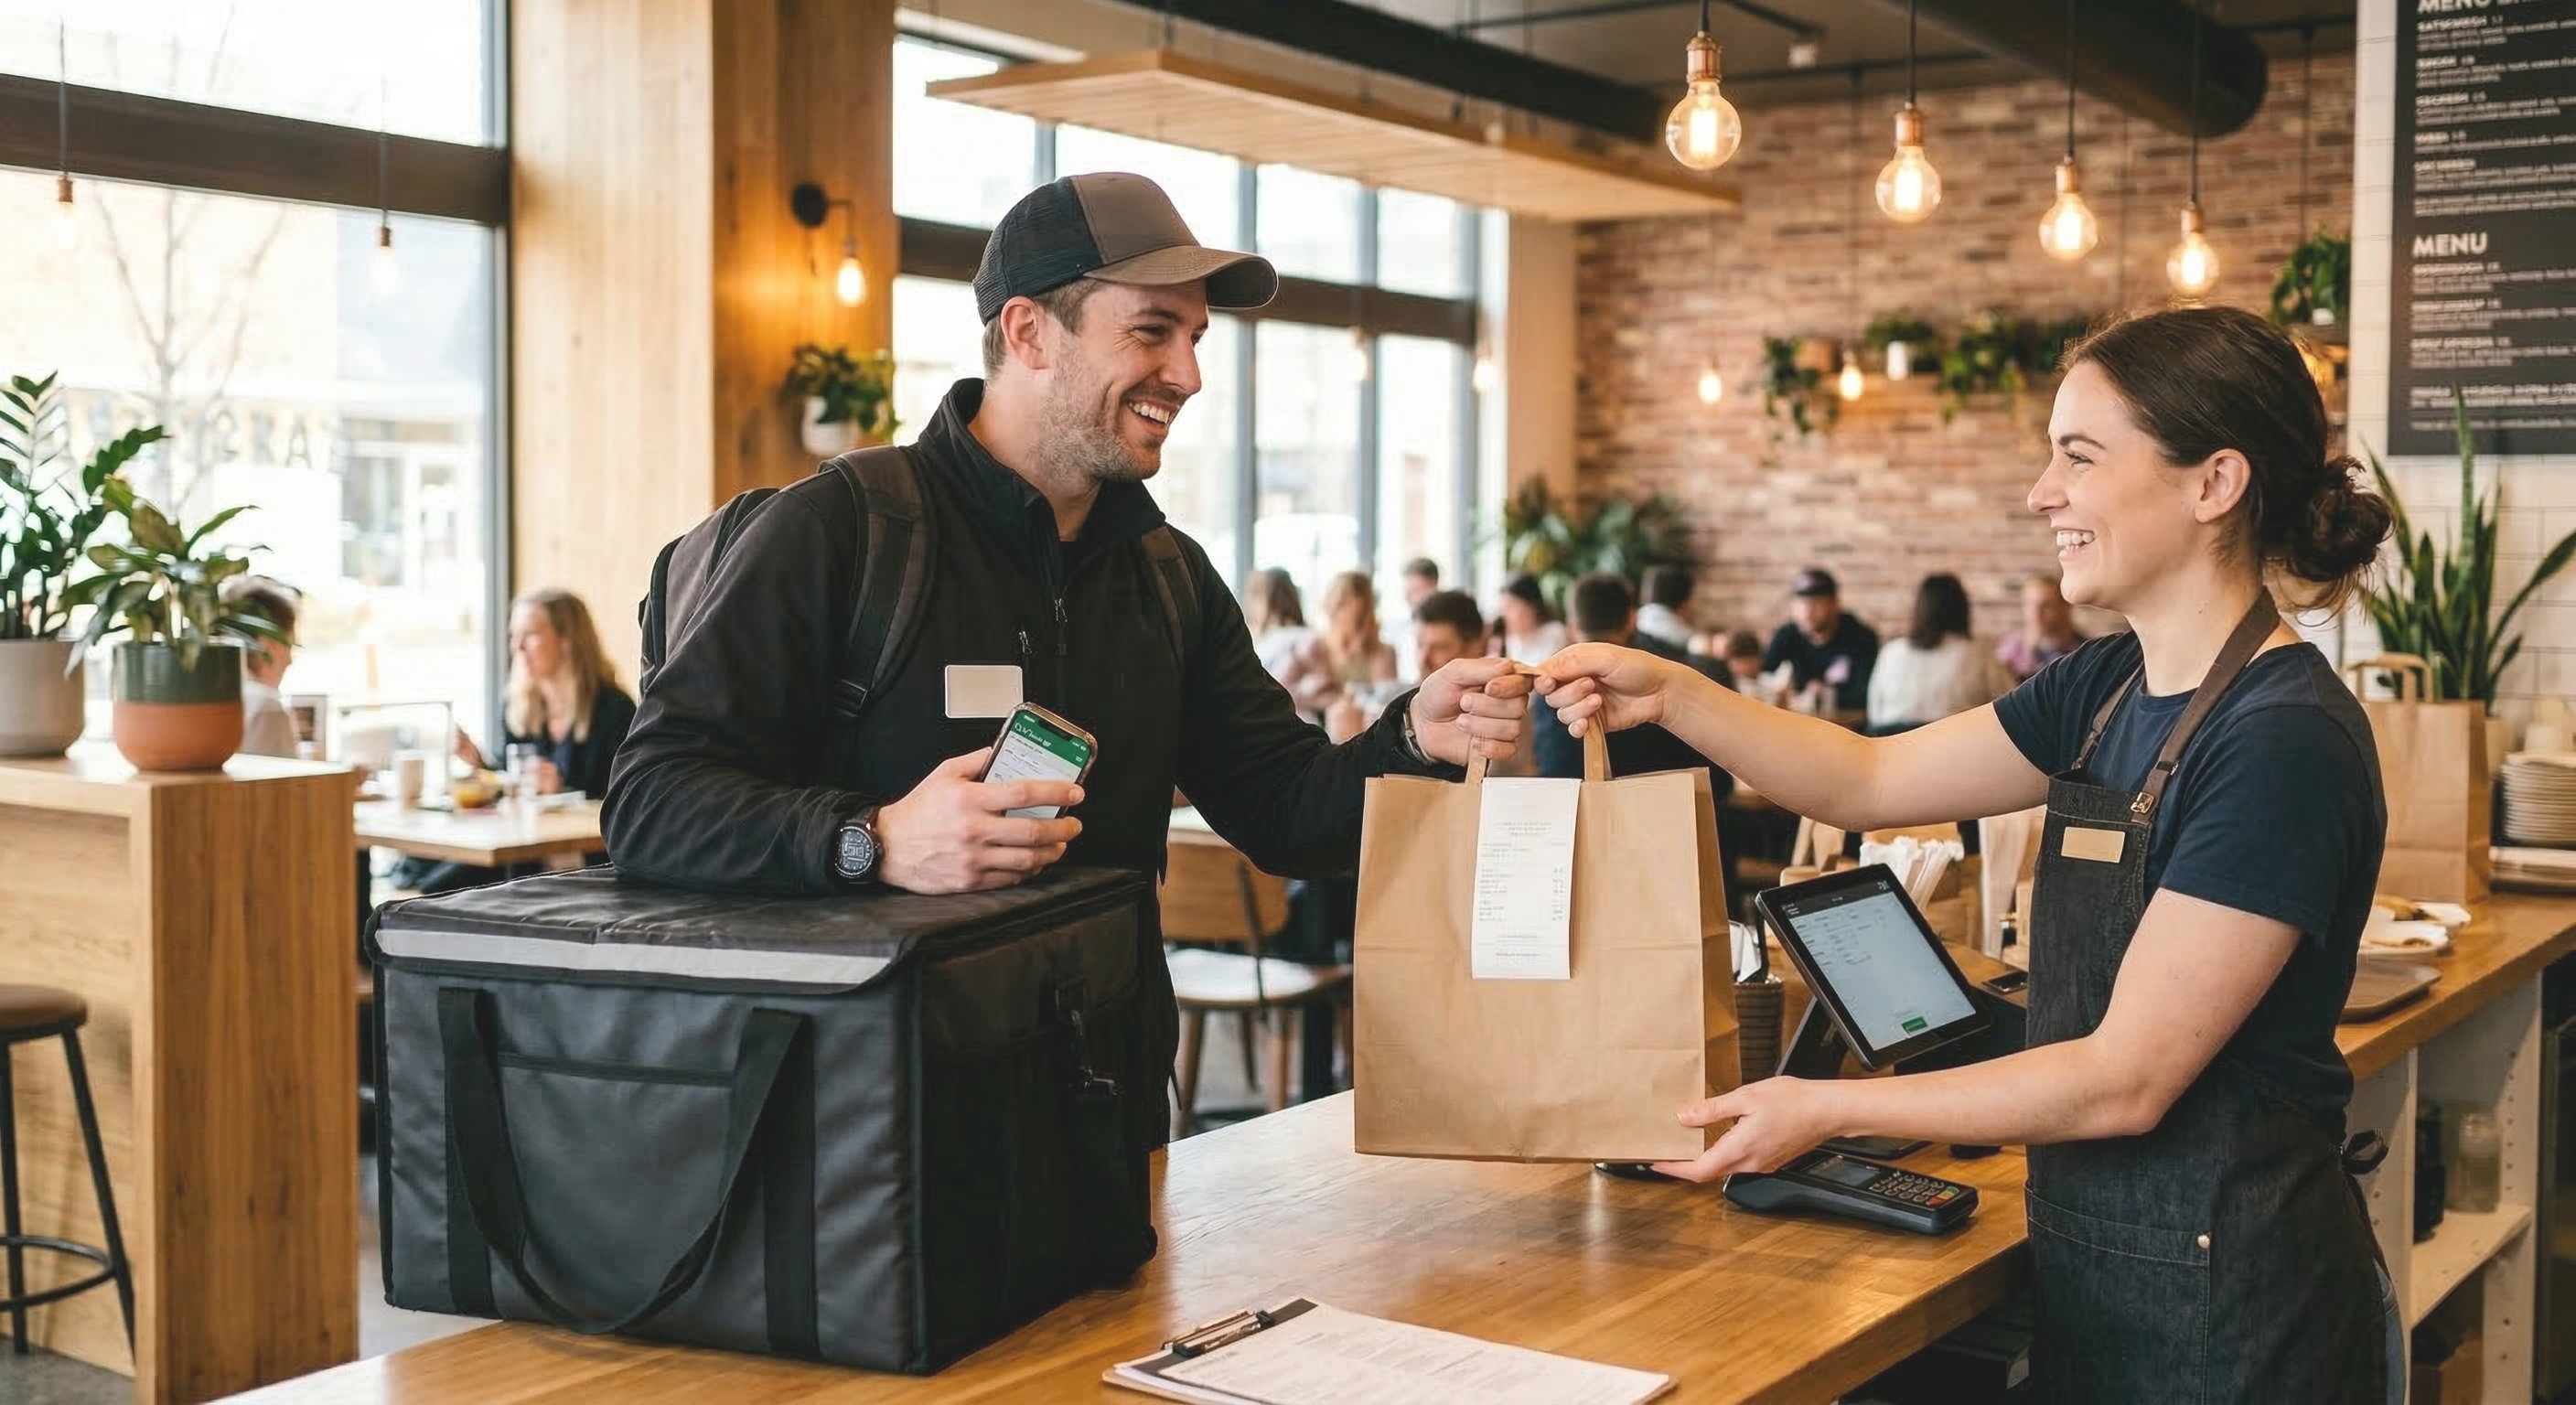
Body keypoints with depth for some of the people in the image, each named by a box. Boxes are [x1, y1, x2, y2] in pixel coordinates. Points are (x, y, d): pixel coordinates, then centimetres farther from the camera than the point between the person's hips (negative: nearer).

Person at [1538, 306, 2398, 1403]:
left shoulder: (2282, 741, -23)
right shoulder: (2111, 688, 3)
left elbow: (2128, 1078, -23)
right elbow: (1868, 780, 10)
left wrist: (1828, 1110, -20)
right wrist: (1670, 696, -4)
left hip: (2224, 1300, -8)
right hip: (2095, 1269, 8)